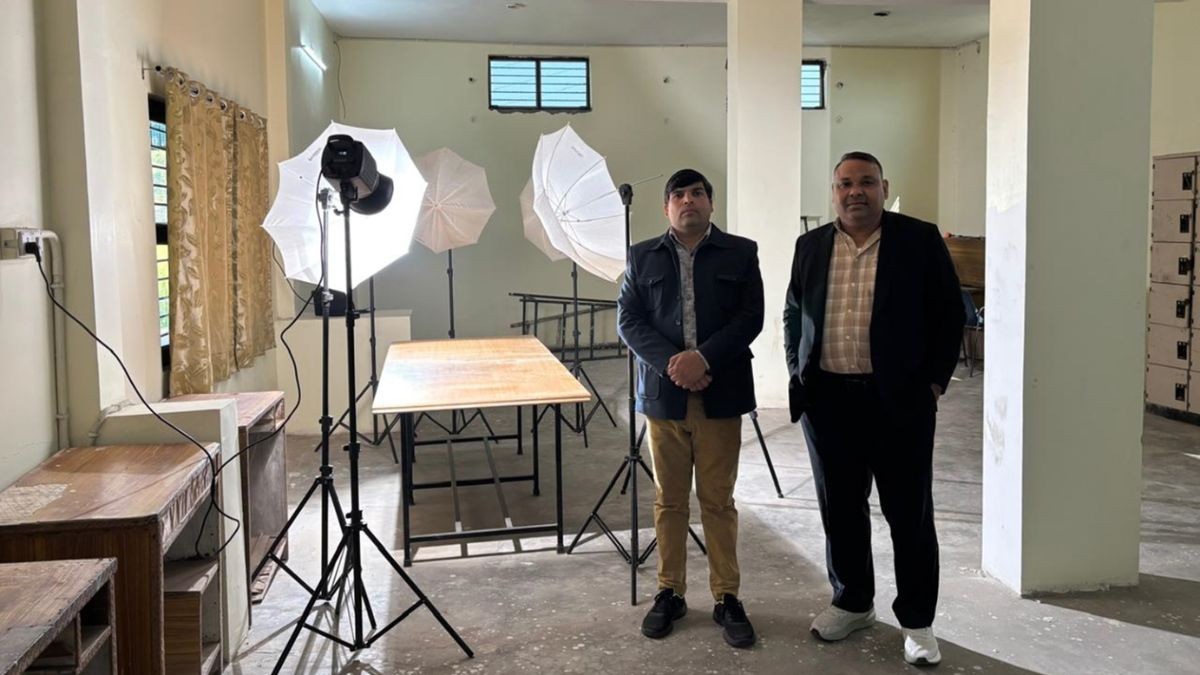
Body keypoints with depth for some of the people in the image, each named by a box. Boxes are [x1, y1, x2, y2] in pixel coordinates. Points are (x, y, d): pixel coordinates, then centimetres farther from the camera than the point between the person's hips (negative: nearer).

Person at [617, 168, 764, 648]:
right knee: (669, 500, 10)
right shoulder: (642, 257, 8)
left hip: (720, 395, -1)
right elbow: (628, 321, 1)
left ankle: (727, 597, 16)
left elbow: (751, 318, -3)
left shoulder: (740, 253, 5)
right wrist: (671, 364, -14)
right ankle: (670, 592, 22)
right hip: (663, 393, 1)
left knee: (718, 500, 6)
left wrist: (704, 358, -17)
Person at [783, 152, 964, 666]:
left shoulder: (920, 240, -2)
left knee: (909, 512, 4)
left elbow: (949, 313, 0)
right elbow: (793, 314, 16)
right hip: (827, 398, 4)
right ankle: (852, 602, 30)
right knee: (839, 507, 13)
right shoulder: (811, 246, 9)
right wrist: (797, 375, 8)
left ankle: (916, 621, 18)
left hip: (900, 399, -3)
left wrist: (935, 380, -4)